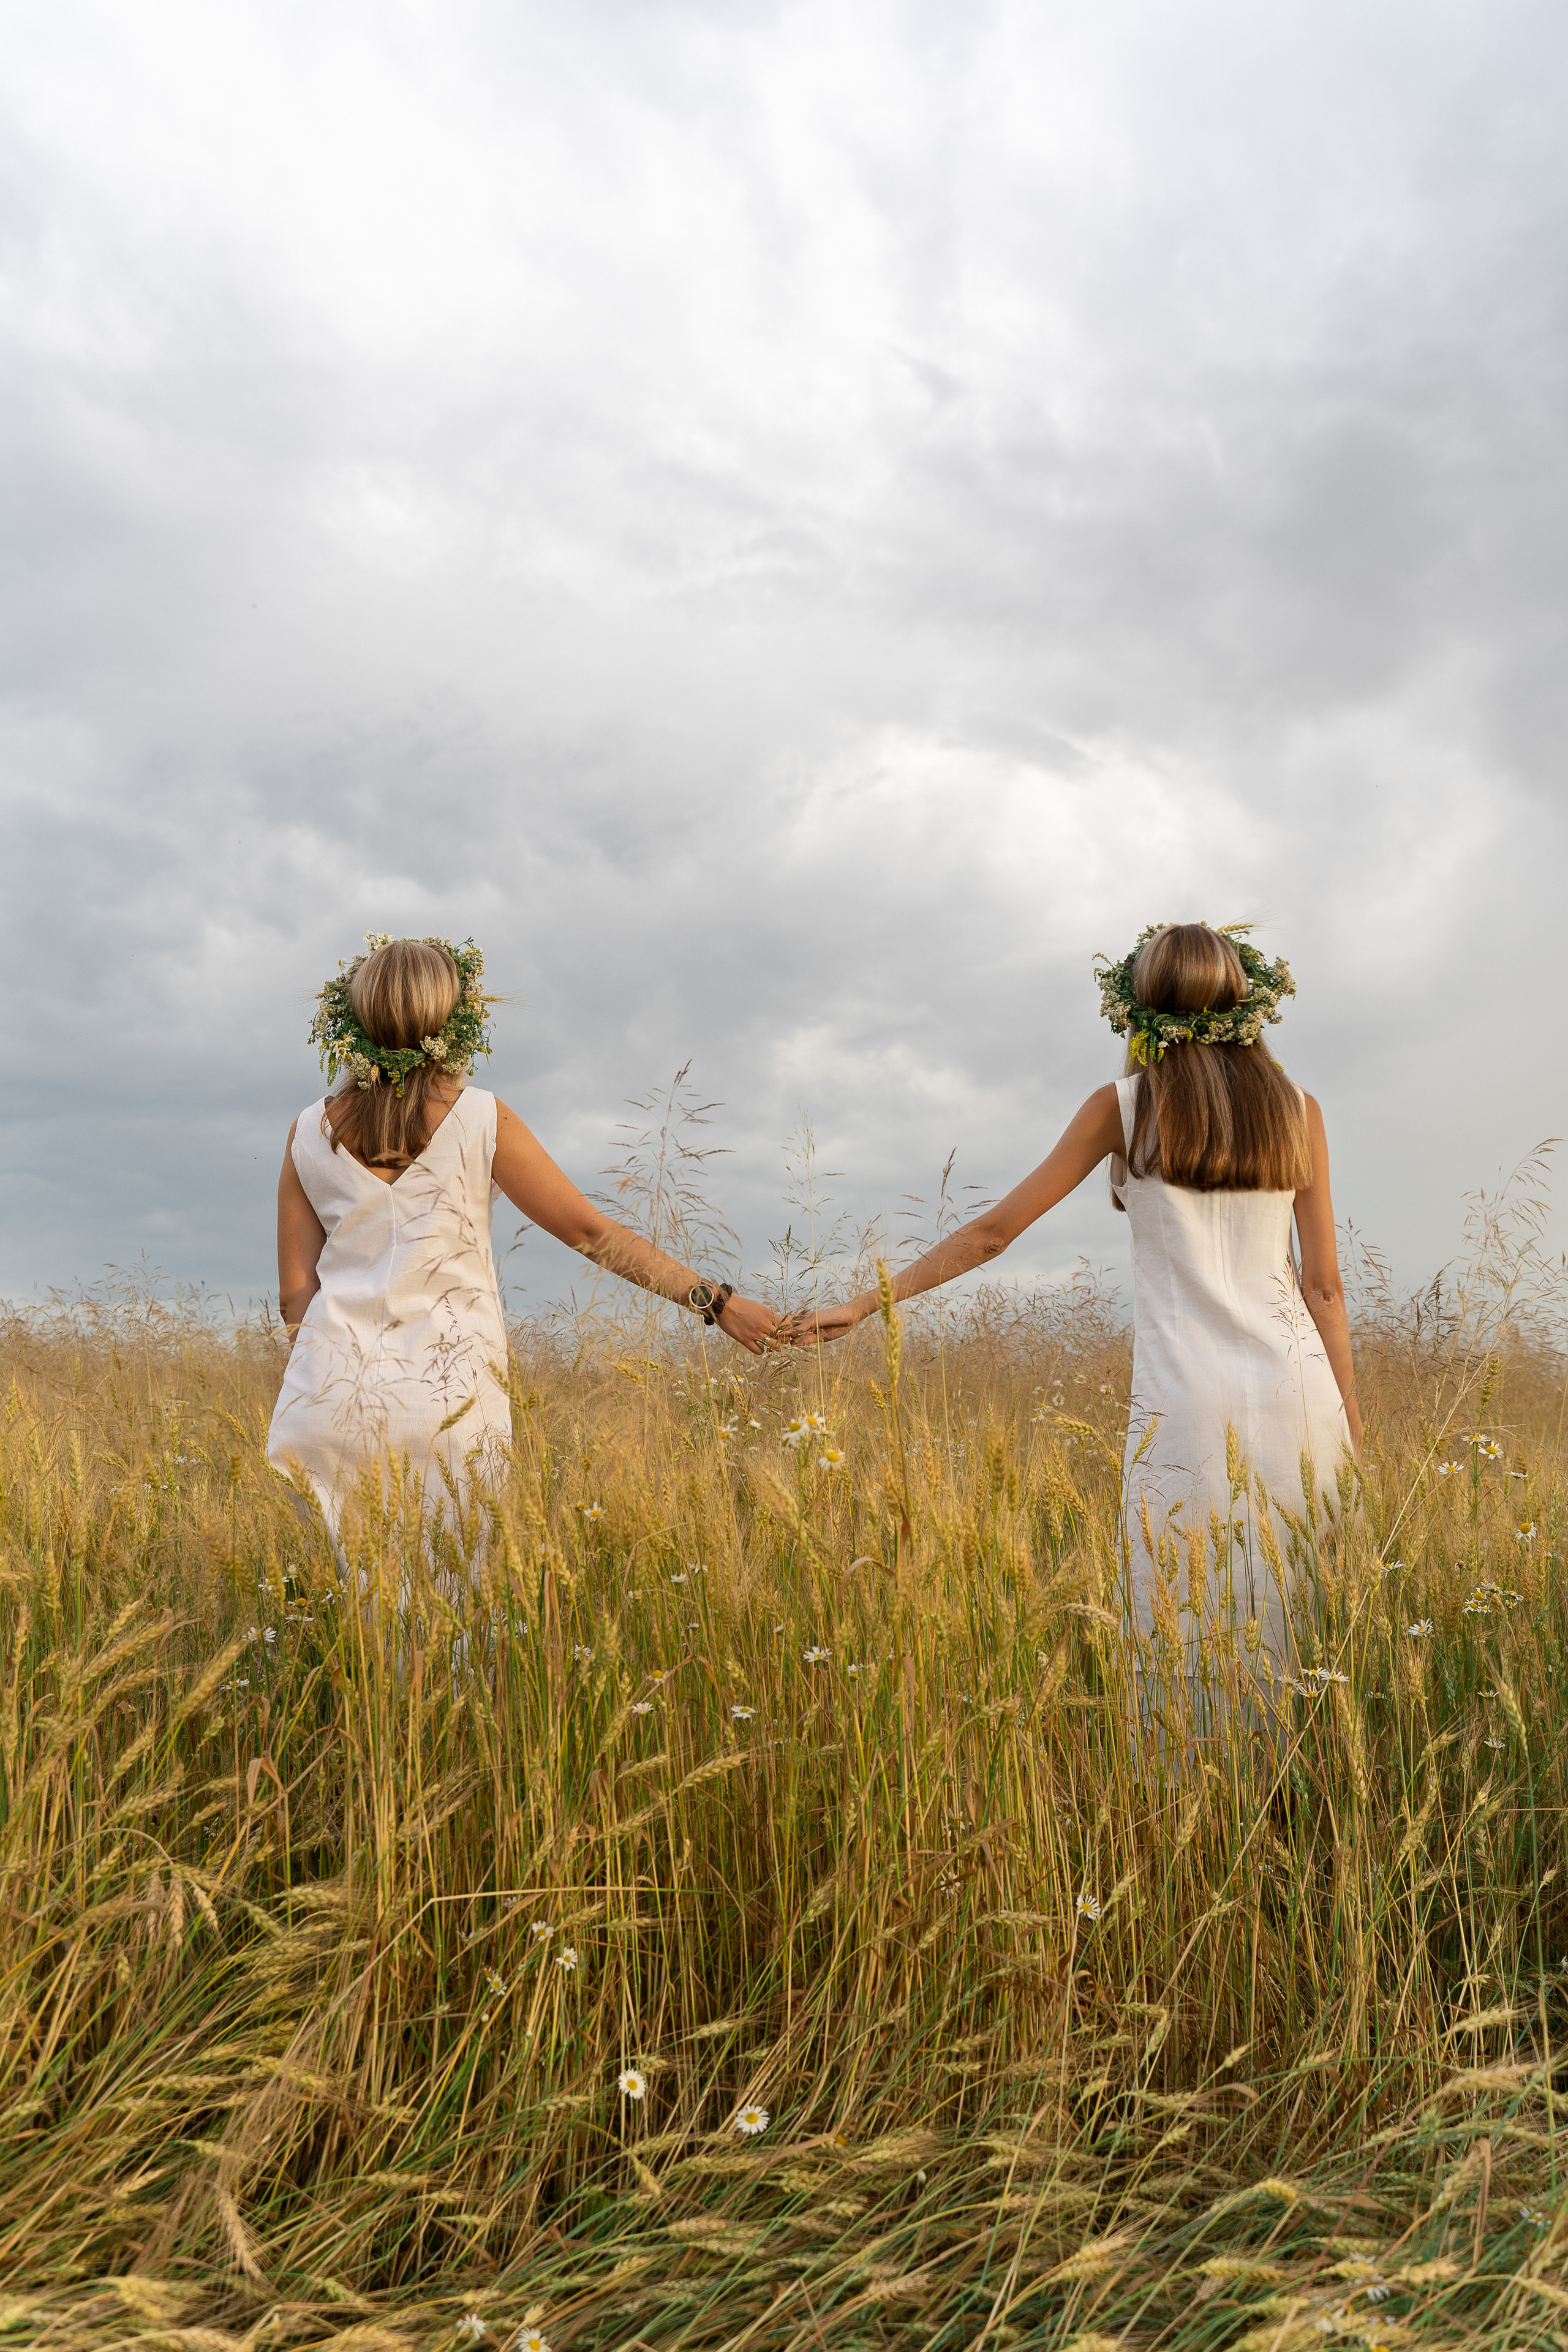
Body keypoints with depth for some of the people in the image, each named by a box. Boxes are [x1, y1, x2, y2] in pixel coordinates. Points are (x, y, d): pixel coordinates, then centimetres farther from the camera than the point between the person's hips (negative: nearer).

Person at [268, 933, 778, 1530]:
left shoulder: (309, 1132, 5)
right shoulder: (481, 1121, -3)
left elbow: (296, 1289, 7)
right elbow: (593, 1232, -4)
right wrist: (716, 1300, 0)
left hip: (334, 1386, 3)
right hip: (450, 1392, -2)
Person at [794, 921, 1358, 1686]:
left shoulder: (1124, 1106, 1)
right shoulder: (1297, 1110, 8)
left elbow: (995, 1229, 1)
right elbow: (1323, 1285, 7)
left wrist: (864, 1303, 7)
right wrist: (1350, 1420, 15)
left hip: (1186, 1398, -3)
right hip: (1298, 1391, 3)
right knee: (1301, 1637, 12)